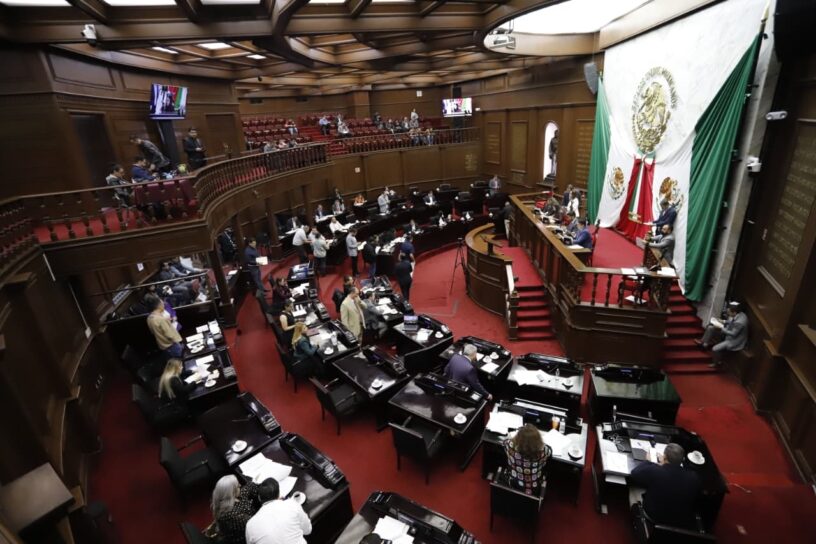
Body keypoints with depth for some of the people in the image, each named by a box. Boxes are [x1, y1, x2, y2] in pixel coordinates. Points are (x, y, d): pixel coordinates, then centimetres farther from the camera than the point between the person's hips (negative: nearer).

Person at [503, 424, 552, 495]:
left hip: (515, 485, 0)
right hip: (534, 488, 0)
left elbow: (506, 441, -6)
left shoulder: (511, 446, -32)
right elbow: (549, 450, -6)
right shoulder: (542, 450, -33)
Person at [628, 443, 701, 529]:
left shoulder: (653, 471, -30)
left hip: (654, 518, -3)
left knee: (634, 489, 20)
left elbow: (634, 475, -11)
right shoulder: (693, 477, -21)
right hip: (685, 524, 3)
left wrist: (648, 461, 5)